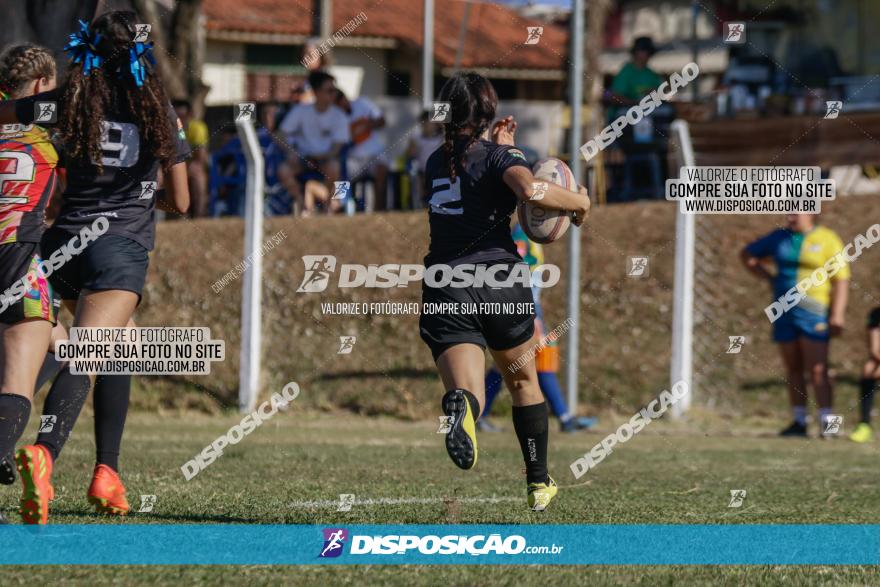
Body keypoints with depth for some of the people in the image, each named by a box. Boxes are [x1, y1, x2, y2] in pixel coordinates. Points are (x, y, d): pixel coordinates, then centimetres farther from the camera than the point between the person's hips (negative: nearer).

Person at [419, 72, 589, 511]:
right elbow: (529, 189, -24)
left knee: (466, 388, -15)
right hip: (500, 282, -2)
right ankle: (538, 484, 31)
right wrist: (578, 201, -8)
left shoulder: (436, 162, 15)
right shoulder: (499, 157, -4)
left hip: (445, 290, 2)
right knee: (523, 381, 23)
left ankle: (460, 406, -53)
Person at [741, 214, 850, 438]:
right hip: (785, 313, 5)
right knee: (793, 368, 8)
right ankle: (799, 422, 13)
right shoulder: (779, 238, 11)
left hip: (814, 315, -5)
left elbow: (841, 280, -8)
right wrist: (770, 278, 11)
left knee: (817, 369, -13)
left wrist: (837, 315, -17)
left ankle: (826, 422, -15)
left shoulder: (827, 239, -4)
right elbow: (747, 255, 25)